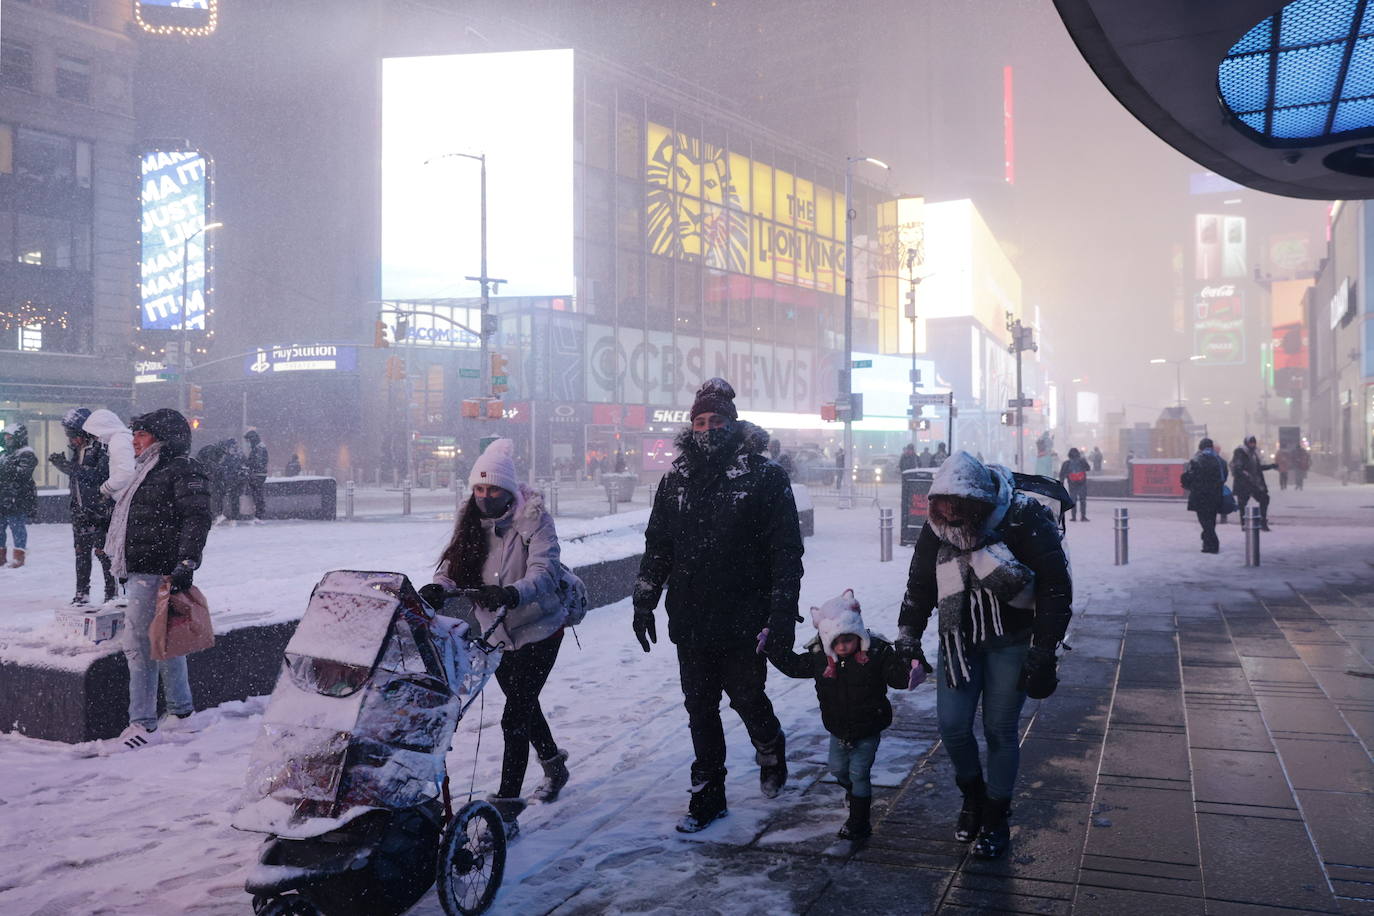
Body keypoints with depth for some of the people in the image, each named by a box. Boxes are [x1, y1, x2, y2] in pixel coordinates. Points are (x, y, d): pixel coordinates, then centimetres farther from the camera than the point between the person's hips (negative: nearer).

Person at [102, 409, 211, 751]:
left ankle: (144, 725, -4)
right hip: (142, 571, 10)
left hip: (157, 572, -10)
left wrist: (185, 565, -27)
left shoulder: (183, 469, -10)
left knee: (140, 644, -9)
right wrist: (127, 568, 27)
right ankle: (182, 711, 23)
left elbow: (197, 519, -19)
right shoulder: (150, 471, 21)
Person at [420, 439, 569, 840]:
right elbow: (453, 566, -5)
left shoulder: (534, 520, -16)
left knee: (514, 717, -11)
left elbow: (543, 571, -29)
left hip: (537, 630, -6)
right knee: (523, 705, 23)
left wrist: (512, 594, -48)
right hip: (495, 634, 6)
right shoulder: (472, 523, 1)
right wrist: (437, 588, -27)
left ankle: (507, 806, -4)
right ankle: (553, 763, 48)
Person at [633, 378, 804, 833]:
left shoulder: (765, 477, -5)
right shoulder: (676, 479, 8)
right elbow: (657, 546, 14)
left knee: (747, 697, 6)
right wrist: (644, 602, 11)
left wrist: (782, 613, -13)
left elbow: (787, 551, -7)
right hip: (691, 620, 4)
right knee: (700, 708, 10)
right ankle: (708, 793, 24)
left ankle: (770, 751, 38)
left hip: (744, 619, -4)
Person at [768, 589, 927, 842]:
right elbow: (794, 665, 0)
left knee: (859, 773, 1)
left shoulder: (876, 652, -20)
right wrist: (772, 647, -9)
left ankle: (858, 823, 16)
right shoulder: (819, 656, -11)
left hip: (867, 730, -4)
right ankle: (853, 791, 52)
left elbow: (896, 674, -17)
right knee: (838, 769, 19)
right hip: (838, 729, 4)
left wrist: (912, 669, -39)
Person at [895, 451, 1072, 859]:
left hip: (1011, 642, -3)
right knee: (951, 726, -1)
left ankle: (996, 817, 21)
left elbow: (1056, 588, -15)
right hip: (959, 638, 4)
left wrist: (1042, 652, -15)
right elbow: (919, 584, 10)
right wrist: (907, 638, 9)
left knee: (999, 730, 1)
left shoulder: (1025, 520, -20)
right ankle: (972, 793, 28)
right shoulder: (936, 527, -6)